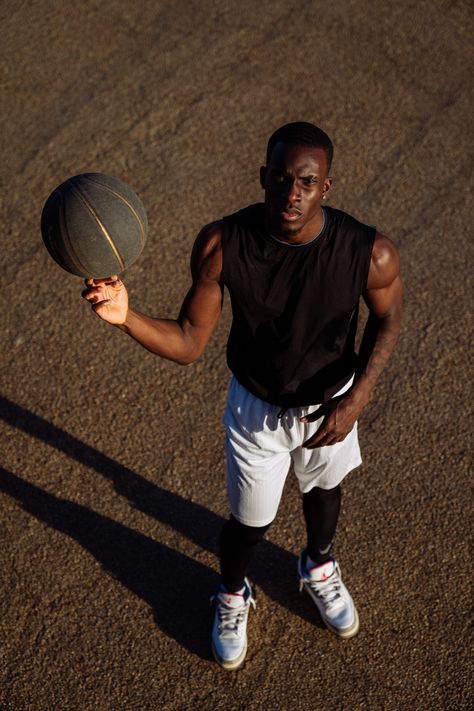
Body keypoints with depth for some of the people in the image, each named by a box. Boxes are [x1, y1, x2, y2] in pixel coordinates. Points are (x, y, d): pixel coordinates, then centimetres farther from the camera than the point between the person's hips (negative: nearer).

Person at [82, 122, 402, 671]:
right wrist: (127, 317, -42)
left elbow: (386, 321, -9)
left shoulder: (370, 253, -31)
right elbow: (188, 343, -23)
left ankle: (318, 568, 65)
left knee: (324, 488, 30)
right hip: (256, 408, -1)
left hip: (331, 403, 1)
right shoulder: (221, 245, -30)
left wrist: (356, 400, -20)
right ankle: (232, 598, 53)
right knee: (250, 521, 15)